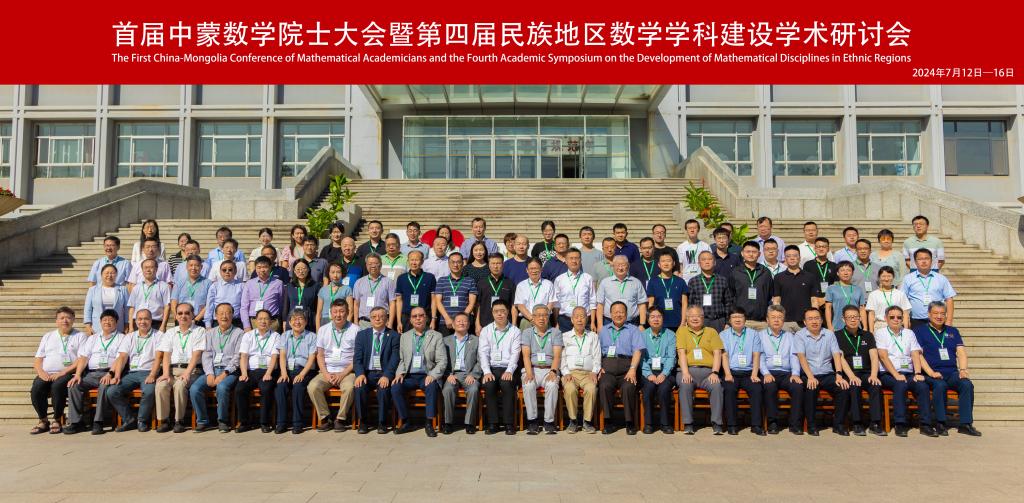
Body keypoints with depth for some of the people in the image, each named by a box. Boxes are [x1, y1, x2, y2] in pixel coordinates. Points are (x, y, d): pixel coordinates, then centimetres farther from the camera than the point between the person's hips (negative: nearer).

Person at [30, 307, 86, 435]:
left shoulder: (80, 336, 11)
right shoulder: (47, 336, 24)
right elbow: (37, 360, 18)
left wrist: (64, 372, -14)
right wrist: (41, 372, -4)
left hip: (67, 374, -3)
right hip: (46, 374, 4)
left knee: (57, 385, -34)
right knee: (37, 387, -27)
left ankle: (57, 420, -18)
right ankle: (43, 421, -11)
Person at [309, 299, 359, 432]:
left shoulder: (355, 330, 2)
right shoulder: (323, 330, 13)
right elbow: (320, 355, 11)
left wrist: (343, 374, -11)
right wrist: (326, 374, -5)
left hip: (347, 372, -3)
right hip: (327, 371, 3)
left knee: (349, 387, -34)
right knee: (312, 387, -25)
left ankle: (341, 419, -15)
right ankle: (325, 418, -11)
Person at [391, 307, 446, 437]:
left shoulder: (436, 336, 5)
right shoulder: (404, 336, 15)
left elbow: (442, 361, -1)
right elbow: (401, 360, 14)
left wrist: (432, 375, -17)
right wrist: (400, 373, -6)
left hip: (427, 376, -3)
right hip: (409, 376, 3)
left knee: (432, 387, -34)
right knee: (395, 388, -25)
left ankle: (429, 424, -23)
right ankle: (405, 422, -10)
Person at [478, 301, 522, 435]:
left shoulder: (515, 331, 10)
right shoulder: (486, 331, 13)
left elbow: (515, 354, 0)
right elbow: (483, 353, 3)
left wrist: (509, 371, -17)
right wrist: (487, 372, -13)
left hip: (507, 369, -1)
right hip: (491, 368, 1)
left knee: (507, 384, -32)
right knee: (489, 385, -30)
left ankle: (509, 423, -22)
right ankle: (492, 423, -19)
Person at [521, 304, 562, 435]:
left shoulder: (555, 332, 11)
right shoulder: (527, 332, 12)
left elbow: (557, 355, 1)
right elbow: (526, 355, 0)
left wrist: (553, 371, -18)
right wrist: (529, 373, -16)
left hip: (549, 369, 0)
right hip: (532, 369, 0)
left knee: (552, 385, -32)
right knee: (528, 385, -31)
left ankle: (549, 421, -23)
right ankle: (532, 421, -20)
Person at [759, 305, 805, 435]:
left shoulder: (790, 336, 23)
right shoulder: (761, 335, 15)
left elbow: (794, 356, 10)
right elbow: (760, 357, 2)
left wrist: (795, 373, -8)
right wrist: (766, 373, -15)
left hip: (786, 373, 2)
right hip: (769, 373, -2)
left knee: (798, 386, -29)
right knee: (770, 387, -34)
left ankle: (795, 424, -20)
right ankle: (773, 423, -24)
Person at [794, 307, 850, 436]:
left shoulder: (829, 334, 11)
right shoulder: (800, 336, 2)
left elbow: (837, 355, 1)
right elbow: (801, 357, -10)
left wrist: (839, 375, -15)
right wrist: (810, 377, -24)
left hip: (827, 374, 3)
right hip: (808, 375, -3)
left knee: (844, 387, -23)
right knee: (810, 389, -33)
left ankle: (838, 424, -8)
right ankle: (811, 424, -16)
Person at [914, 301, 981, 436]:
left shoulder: (953, 331, 23)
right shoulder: (920, 330, 9)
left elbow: (961, 352, 12)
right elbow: (918, 354, -2)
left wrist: (963, 369, -7)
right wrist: (931, 373, -14)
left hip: (952, 373, 4)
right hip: (931, 374, -4)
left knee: (967, 384, -27)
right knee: (940, 385, -35)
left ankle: (965, 424, -22)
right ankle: (940, 423, -22)